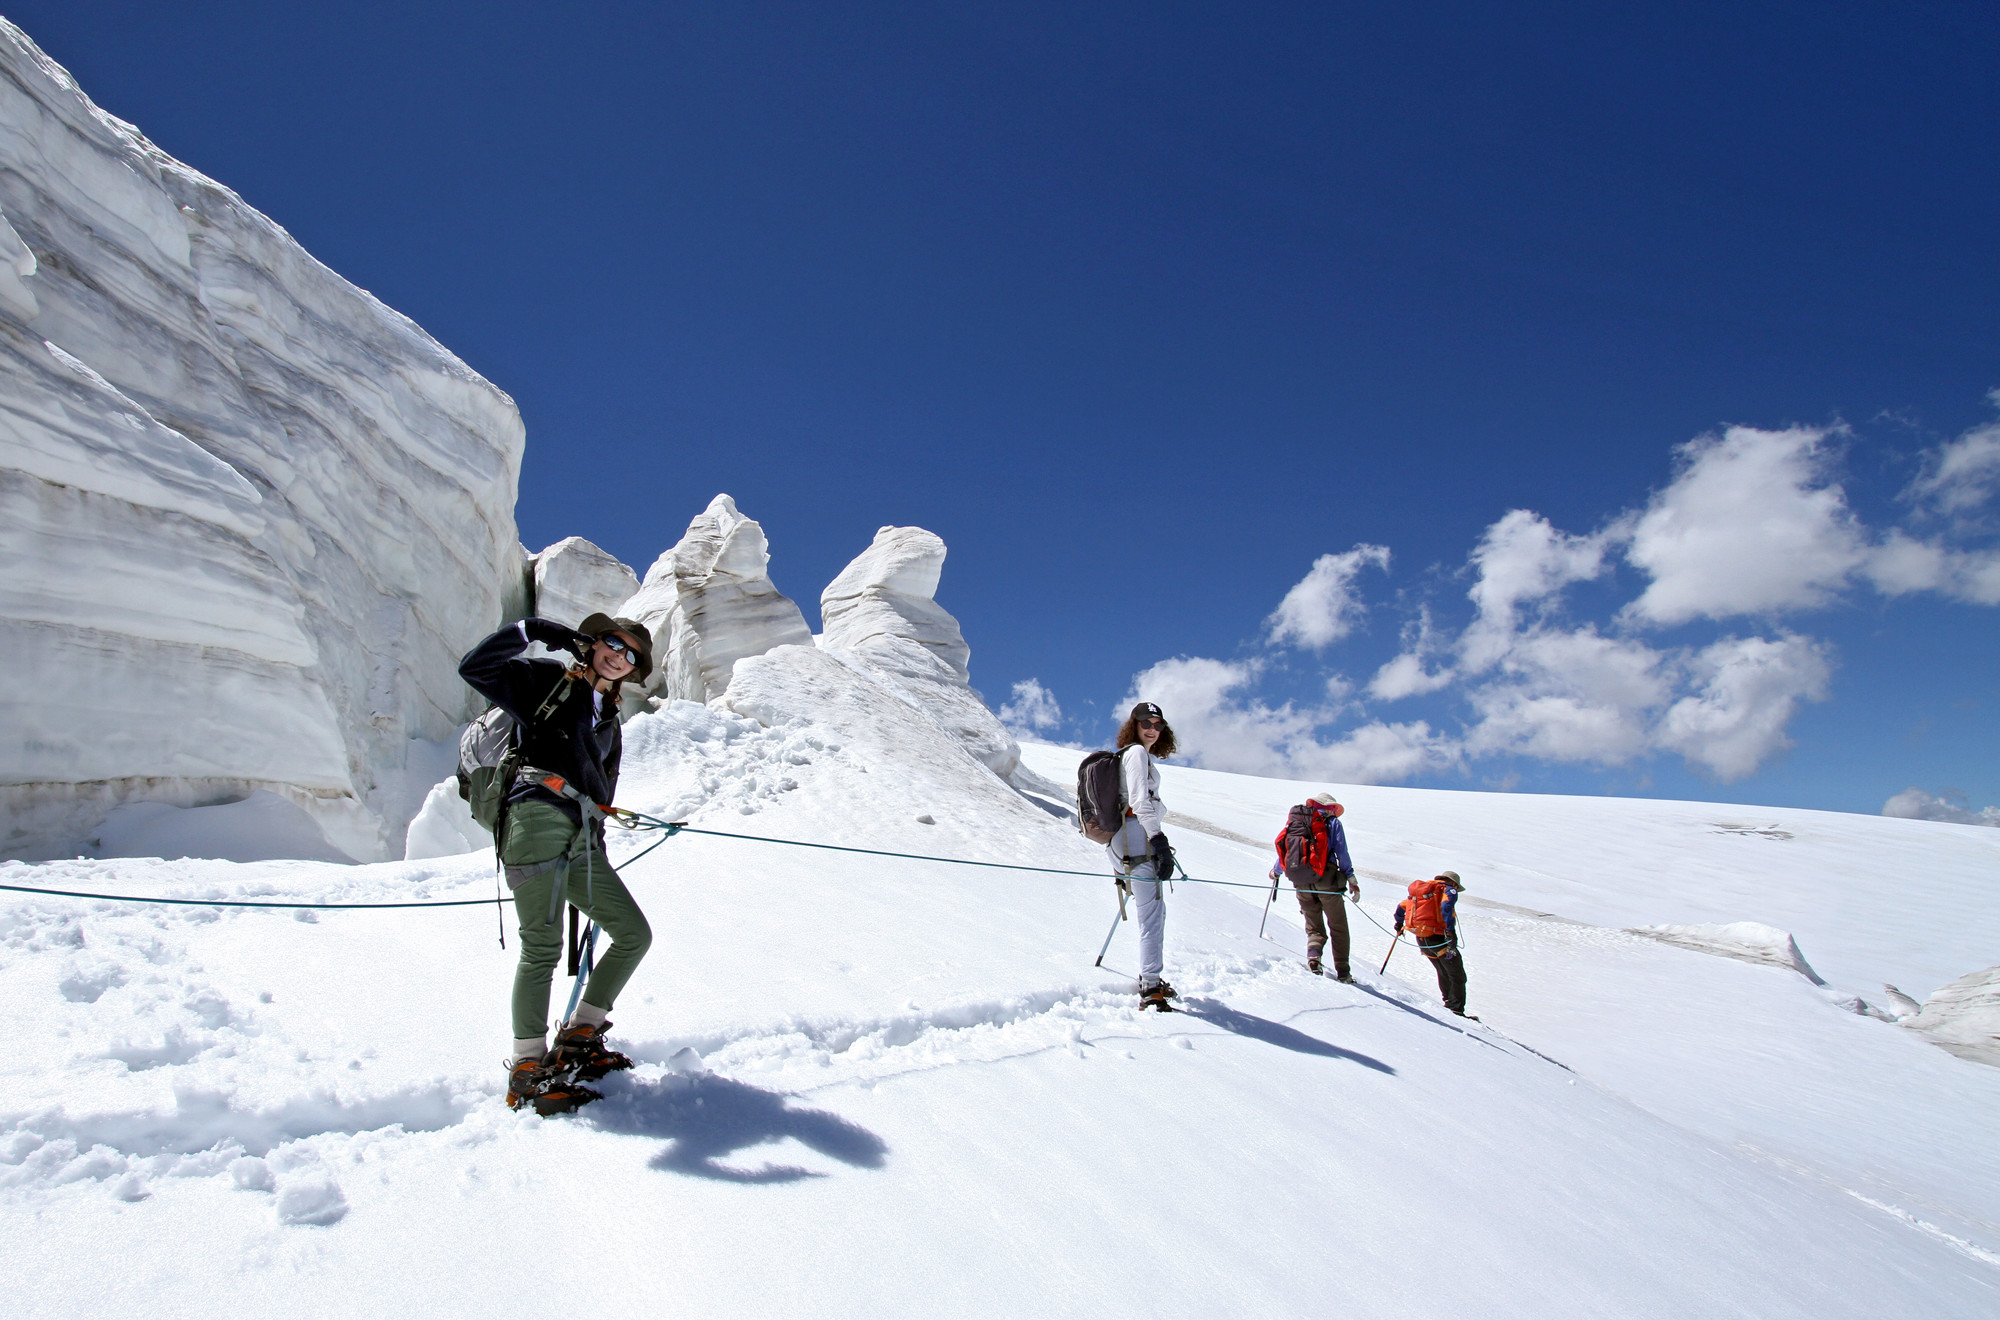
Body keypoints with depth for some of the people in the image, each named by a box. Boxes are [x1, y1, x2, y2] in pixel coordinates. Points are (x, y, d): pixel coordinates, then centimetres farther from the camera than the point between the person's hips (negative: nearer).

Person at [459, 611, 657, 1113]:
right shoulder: (546, 681, 11)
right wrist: (532, 630, -7)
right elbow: (475, 668, -2)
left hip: (582, 839, 7)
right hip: (539, 817, -7)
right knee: (543, 945, -14)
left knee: (634, 933, 4)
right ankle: (526, 1070, -8)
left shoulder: (608, 720, 28)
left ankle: (579, 1036, 14)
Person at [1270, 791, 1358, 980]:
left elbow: (1283, 848, 18)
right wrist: (1351, 879, 0)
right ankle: (1343, 972, 5)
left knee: (1314, 928, 14)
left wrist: (1275, 871, 33)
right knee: (1338, 929, 8)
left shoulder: (1294, 821, 15)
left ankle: (1313, 955, -13)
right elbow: (1342, 852, -2)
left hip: (1302, 884, 3)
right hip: (1326, 880, -3)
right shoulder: (1332, 823, 5)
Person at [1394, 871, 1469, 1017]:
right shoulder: (1448, 890, 1)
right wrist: (1450, 929, -28)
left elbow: (1401, 906, 27)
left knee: (1444, 973, 22)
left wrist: (1399, 923, 43)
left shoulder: (1421, 891, 22)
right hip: (1437, 938, -7)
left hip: (1421, 940, 7)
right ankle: (1456, 1009, -6)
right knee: (1457, 976, 0)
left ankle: (1448, 1001, 26)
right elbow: (1446, 906, -22)